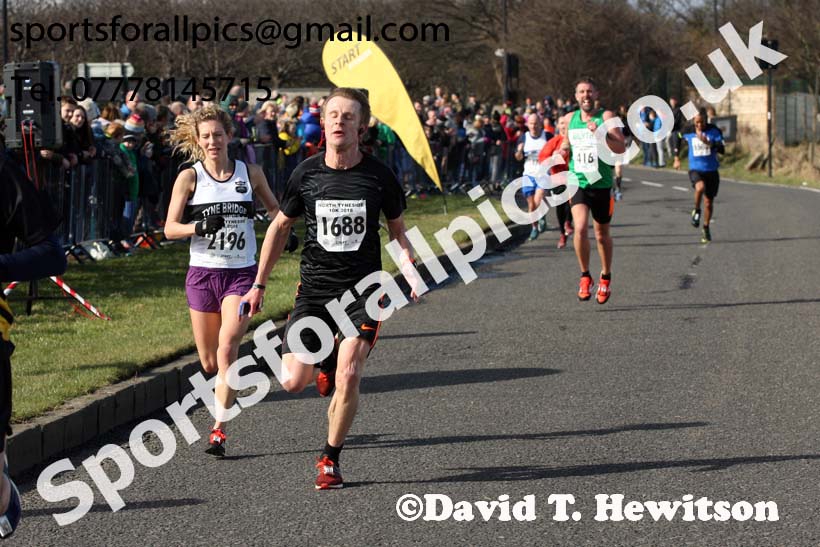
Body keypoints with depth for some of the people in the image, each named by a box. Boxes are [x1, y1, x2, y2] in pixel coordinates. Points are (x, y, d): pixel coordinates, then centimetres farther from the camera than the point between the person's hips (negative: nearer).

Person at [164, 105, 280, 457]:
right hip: (203, 273, 1)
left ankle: (219, 429, -17)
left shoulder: (250, 174, 4)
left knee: (227, 350, -19)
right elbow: (170, 229, -4)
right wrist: (200, 226, -22)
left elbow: (274, 208, 21)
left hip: (242, 273, -1)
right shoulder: (189, 177, 0)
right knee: (209, 362, 7)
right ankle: (228, 392, 42)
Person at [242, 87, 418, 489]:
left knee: (348, 377, -14)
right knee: (293, 381, -6)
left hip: (362, 290, -2)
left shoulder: (379, 175, -4)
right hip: (313, 288, 2)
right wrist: (259, 283, 11)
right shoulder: (306, 173, -2)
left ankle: (330, 460, 6)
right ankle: (328, 363, 31)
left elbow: (397, 230, 10)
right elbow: (280, 226, 12)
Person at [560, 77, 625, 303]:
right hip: (577, 183, 1)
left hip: (602, 184, -1)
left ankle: (605, 277, 33)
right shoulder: (569, 119, 6)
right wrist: (564, 148, 1)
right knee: (580, 227, -20)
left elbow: (620, 148, -15)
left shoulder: (606, 117, -6)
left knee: (602, 235, 11)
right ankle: (585, 276, -5)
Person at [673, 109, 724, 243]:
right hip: (695, 170, -1)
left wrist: (708, 142, -30)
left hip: (711, 170, 1)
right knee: (700, 187, -35)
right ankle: (696, 211, -9)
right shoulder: (688, 132, -3)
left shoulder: (714, 131, -8)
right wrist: (677, 158, 18)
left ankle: (706, 228, 32)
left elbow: (722, 149, -17)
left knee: (708, 202, 9)